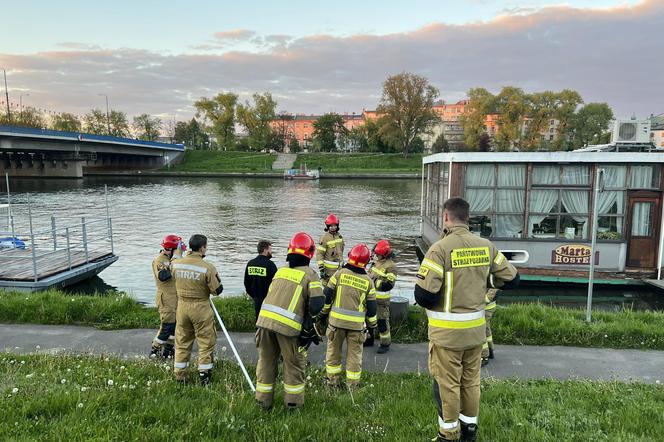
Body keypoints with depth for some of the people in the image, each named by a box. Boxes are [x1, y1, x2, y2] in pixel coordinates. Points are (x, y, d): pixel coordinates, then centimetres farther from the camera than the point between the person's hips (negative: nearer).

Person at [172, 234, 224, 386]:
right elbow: (217, 290, -12)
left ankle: (179, 376, 25)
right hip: (201, 308, -4)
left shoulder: (176, 264, -5)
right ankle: (204, 376, 14)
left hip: (182, 306, 5)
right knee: (206, 343, 10)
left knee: (182, 342, 17)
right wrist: (216, 278, 6)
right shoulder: (207, 267, -18)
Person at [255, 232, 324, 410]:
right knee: (293, 364, 15)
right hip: (288, 325, -4)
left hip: (264, 319, 4)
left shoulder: (281, 269, 16)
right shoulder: (309, 274, 1)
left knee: (266, 361, 19)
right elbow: (317, 303, -10)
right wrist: (308, 317, 7)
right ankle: (293, 403, 25)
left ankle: (264, 401, 31)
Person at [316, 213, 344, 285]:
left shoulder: (339, 236, 9)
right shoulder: (325, 237, -13)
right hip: (329, 268, -7)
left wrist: (342, 263, 24)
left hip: (339, 267, 7)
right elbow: (319, 253, -15)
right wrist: (321, 268, -20)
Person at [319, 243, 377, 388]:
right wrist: (372, 325, 15)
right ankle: (352, 383, 18)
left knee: (333, 350, 15)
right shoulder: (368, 281, 1)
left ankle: (333, 380, 23)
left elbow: (327, 295, -3)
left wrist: (324, 313, 10)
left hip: (336, 319, 0)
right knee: (354, 353, 12)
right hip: (357, 323, 0)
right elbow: (371, 306, 4)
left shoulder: (340, 273, -4)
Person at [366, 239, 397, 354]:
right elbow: (370, 275, 23)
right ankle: (369, 339, 34)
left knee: (382, 321, -1)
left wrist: (376, 281, -27)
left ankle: (385, 344, 12)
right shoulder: (376, 262, 7)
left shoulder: (390, 266, -19)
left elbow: (389, 285, -25)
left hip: (381, 300, -8)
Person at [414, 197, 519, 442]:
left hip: (447, 331, -5)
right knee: (471, 381, 21)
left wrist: (423, 298, -1)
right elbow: (511, 279, 7)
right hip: (476, 329, 6)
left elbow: (424, 294, -24)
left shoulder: (440, 248, -19)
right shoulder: (486, 246, -2)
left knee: (447, 384, 11)